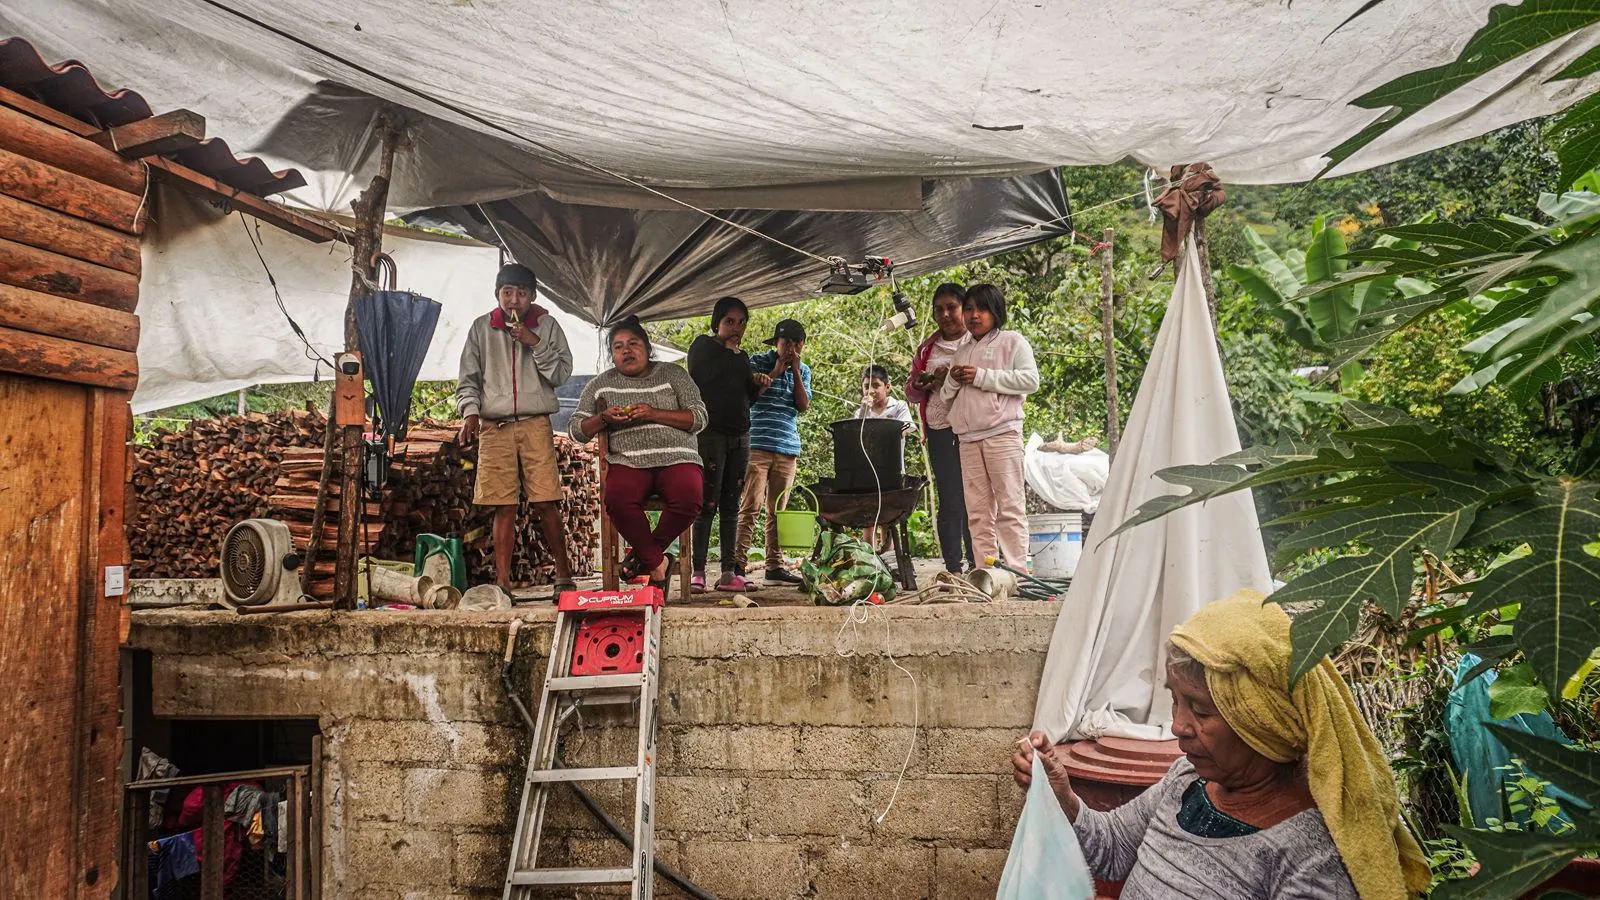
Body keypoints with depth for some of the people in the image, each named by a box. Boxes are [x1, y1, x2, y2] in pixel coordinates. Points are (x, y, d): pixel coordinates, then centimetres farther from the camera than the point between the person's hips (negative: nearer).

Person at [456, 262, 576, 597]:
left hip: (535, 425, -1)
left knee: (546, 503, -6)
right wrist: (470, 412, -3)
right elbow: (468, 378, 12)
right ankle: (502, 583, 3)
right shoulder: (481, 328, 11)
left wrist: (536, 344, -9)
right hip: (494, 427, 1)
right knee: (504, 507, 0)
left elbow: (562, 373, 3)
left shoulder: (547, 325, 8)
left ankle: (564, 576, 3)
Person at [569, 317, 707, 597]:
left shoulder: (672, 374, 12)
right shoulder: (601, 384, 18)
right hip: (628, 461, 1)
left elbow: (699, 418, 3)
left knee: (689, 499, -33)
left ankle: (646, 554, -8)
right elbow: (576, 429, 15)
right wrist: (604, 419, -5)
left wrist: (654, 414, -10)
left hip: (675, 458, -1)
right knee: (617, 499, -34)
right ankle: (657, 563, -15)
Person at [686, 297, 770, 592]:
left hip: (739, 436, 6)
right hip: (710, 433, -6)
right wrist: (729, 351, -7)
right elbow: (699, 377, -14)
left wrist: (758, 384, 1)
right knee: (707, 504, -10)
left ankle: (729, 573, 5)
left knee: (731, 505, 4)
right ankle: (697, 572, -7)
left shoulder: (741, 356, 21)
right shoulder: (703, 345, 2)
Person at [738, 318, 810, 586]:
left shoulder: (803, 370, 14)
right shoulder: (758, 362, 2)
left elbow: (803, 406, 4)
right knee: (750, 506, -11)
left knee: (777, 510, 8)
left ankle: (775, 566, 11)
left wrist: (795, 371, -2)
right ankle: (737, 563, -11)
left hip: (787, 448, 5)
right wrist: (775, 372, -7)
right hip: (757, 444, -4)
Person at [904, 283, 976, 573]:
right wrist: (924, 383, 1)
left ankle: (977, 566, -1)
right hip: (940, 431, 4)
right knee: (948, 502, 3)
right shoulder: (927, 349, 20)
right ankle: (952, 569, 6)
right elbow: (911, 391, 24)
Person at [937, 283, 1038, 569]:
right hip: (968, 438, 6)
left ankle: (1017, 571, -6)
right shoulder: (961, 352, 25)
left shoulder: (1011, 341, 7)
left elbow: (1030, 380, -6)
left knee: (1009, 507, -7)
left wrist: (982, 377, -8)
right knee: (978, 512, 2)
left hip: (1002, 433, -6)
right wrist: (952, 381, 5)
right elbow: (945, 397, 29)